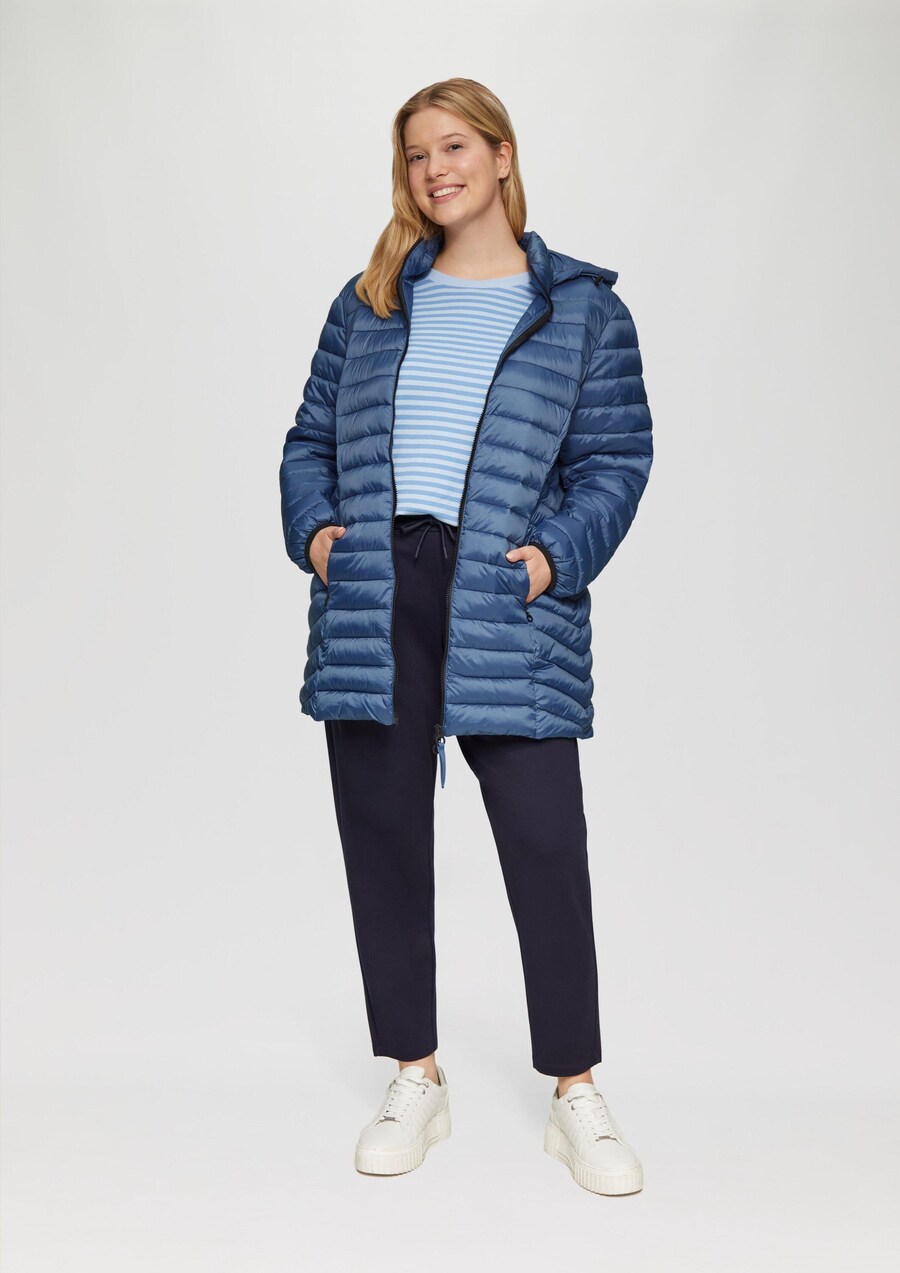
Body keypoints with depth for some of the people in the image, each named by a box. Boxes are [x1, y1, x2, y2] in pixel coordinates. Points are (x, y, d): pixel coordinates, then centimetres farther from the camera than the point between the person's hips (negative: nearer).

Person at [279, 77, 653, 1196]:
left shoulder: (582, 308, 7)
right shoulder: (371, 300, 16)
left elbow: (617, 459, 4)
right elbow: (312, 436, 17)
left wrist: (555, 552, -11)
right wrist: (314, 526, -1)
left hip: (508, 608, -3)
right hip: (371, 598, 3)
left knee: (546, 844, -4)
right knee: (383, 838, 7)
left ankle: (575, 1098, 12)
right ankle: (415, 1082, 22)